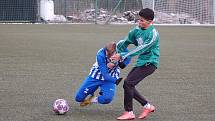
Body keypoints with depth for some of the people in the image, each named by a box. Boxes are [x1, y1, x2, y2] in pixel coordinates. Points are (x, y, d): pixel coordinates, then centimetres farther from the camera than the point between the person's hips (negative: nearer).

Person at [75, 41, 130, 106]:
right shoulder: (100, 55, -30)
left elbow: (127, 59, -1)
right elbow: (104, 74, -30)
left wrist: (122, 64, -22)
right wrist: (115, 80, -45)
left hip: (110, 77, 1)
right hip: (96, 75, -1)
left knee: (107, 99, -27)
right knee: (79, 98, -2)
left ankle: (94, 100, 6)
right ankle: (91, 95, 32)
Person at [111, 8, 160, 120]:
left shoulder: (153, 34, -19)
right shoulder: (137, 30, 5)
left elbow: (140, 49, -24)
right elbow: (126, 41, 17)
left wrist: (122, 56, -25)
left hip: (149, 63, -8)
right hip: (140, 62, 8)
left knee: (128, 83, -17)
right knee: (128, 85, 4)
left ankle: (129, 112, -8)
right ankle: (147, 106, 17)